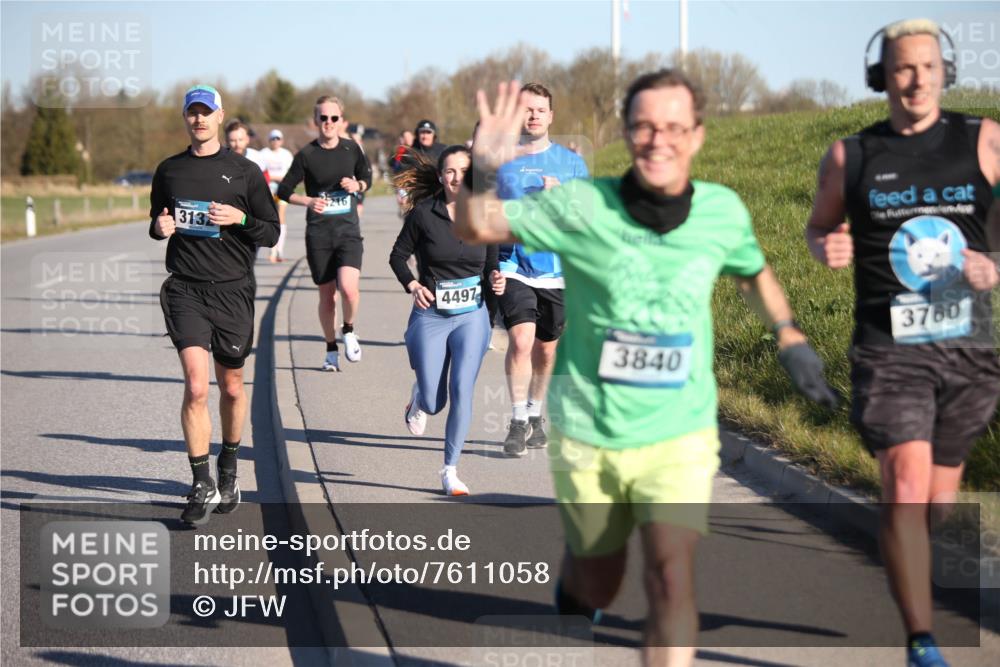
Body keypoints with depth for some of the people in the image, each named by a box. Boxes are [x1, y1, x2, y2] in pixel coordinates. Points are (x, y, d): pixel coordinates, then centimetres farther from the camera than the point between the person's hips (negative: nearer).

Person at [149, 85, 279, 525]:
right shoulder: (169, 170, 10)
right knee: (196, 386, -14)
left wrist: (241, 219, -13)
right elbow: (156, 221, 23)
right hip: (185, 289, 0)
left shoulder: (244, 172, 4)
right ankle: (202, 486, -10)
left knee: (231, 387, 12)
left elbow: (271, 233, 6)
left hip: (233, 290, 0)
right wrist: (160, 227, -1)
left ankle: (228, 469, 34)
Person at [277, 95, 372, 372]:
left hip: (348, 229, 0)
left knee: (349, 287, -21)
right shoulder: (306, 155, -4)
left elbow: (367, 176, 18)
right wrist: (308, 201, -17)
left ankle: (349, 330, 9)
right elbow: (284, 191, 0)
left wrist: (357, 185, -5)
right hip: (318, 233, 0)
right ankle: (331, 350, 26)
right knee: (327, 295, 6)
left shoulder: (351, 149, 3)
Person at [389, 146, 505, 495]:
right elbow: (398, 256, 5)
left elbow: (491, 265, 9)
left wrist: (494, 281, -12)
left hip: (472, 316, 1)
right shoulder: (423, 214, -7)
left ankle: (450, 471, 1)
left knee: (461, 391, -12)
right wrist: (413, 286, -11)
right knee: (433, 403, 1)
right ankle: (418, 395, 42)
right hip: (430, 317, -1)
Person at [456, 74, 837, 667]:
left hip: (679, 434, 0)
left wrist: (790, 339, 5)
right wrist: (483, 174, -30)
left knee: (672, 576, -18)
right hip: (588, 434, 0)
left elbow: (754, 273, 16)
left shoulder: (723, 212, -7)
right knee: (597, 584, 16)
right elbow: (473, 228, -9)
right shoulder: (582, 207, -15)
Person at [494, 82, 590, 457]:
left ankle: (535, 416, 31)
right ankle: (518, 421, -8)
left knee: (547, 350, 11)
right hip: (512, 267, -2)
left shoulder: (570, 162, 5)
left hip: (556, 269, 2)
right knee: (521, 339, -19)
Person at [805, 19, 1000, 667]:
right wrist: (827, 247, -4)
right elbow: (819, 226, 19)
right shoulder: (851, 156, 5)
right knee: (906, 487, -16)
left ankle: (913, 588, 40)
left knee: (940, 497, 13)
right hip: (890, 347, -1)